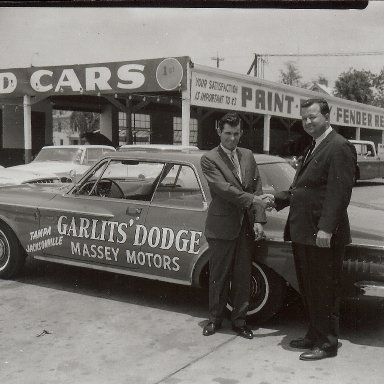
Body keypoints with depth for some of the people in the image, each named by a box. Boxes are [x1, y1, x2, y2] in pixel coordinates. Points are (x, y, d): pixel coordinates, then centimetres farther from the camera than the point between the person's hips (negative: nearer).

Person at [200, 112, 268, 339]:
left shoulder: (248, 156, 10)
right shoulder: (209, 159, -6)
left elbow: (257, 188, 7)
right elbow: (224, 189, -18)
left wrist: (258, 220, -2)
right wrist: (253, 200, -24)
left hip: (246, 227, 4)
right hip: (222, 227, -4)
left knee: (243, 277, 11)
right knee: (219, 276, 8)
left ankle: (240, 321, 24)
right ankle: (215, 319, 24)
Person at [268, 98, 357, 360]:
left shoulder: (339, 147, -12)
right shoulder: (313, 148, 17)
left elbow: (339, 192, -20)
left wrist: (326, 228, -25)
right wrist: (278, 199, 8)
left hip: (323, 236, -9)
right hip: (304, 232, 9)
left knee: (325, 290, 3)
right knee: (309, 289, 18)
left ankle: (327, 343, 16)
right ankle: (314, 335, 32)